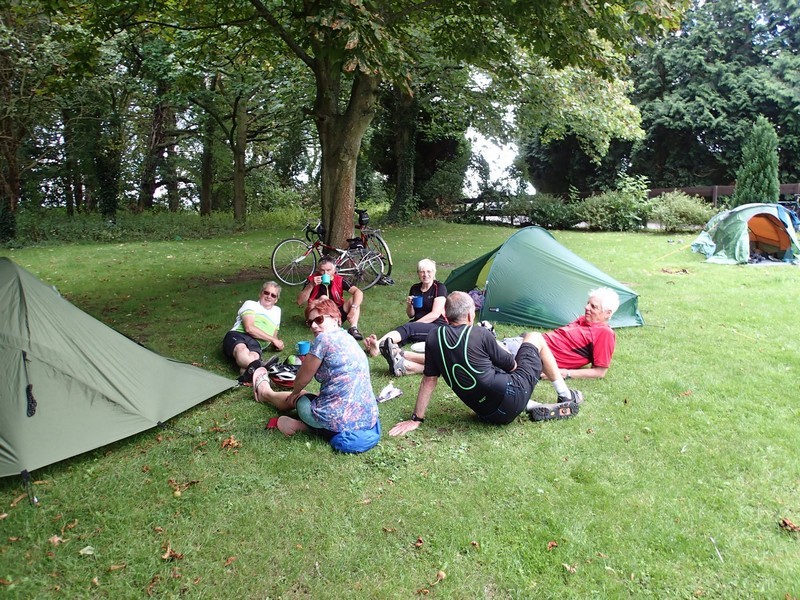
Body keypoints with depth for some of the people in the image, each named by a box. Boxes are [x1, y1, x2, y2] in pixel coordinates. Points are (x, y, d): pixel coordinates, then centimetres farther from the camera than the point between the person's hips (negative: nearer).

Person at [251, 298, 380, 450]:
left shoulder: (324, 339, -12)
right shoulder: (349, 339, 13)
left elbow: (303, 378, -2)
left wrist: (295, 393, 20)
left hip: (340, 422, -6)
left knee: (297, 398, 26)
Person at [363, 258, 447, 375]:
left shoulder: (439, 288, -2)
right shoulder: (415, 289, 15)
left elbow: (435, 314, -11)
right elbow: (411, 315, 19)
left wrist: (415, 324, -14)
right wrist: (409, 304, -4)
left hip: (438, 326, -5)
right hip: (417, 325, 5)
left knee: (408, 328, -33)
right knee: (405, 332, -30)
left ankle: (378, 344, -61)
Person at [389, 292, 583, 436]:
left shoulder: (433, 339, -1)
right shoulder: (480, 334, -11)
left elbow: (428, 380, 3)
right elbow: (512, 366, 3)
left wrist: (416, 419, 10)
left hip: (488, 414, 4)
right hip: (512, 396, -4)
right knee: (535, 337, 16)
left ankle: (534, 407, 17)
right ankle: (566, 396, 29)